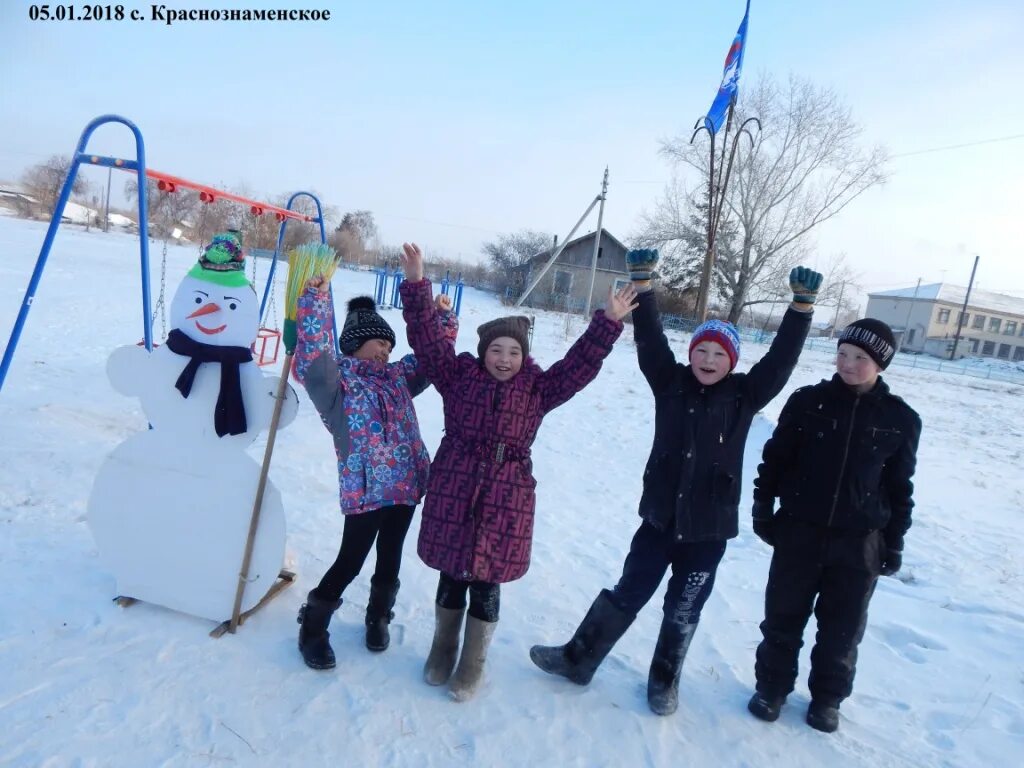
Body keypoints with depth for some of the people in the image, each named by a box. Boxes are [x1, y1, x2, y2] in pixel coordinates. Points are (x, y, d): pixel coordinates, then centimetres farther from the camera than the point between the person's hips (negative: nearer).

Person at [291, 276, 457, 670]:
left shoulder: (397, 376, 14)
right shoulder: (338, 380, -4)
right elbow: (313, 357, -22)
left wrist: (443, 319, 12)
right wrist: (315, 301, -27)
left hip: (406, 485, 6)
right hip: (364, 488, -6)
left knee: (390, 555, 18)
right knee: (350, 561, 3)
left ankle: (378, 617, 40)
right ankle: (313, 626, 25)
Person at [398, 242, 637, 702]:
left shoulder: (537, 388, 1)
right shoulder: (459, 374, 0)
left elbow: (581, 363, -5)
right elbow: (426, 339, -8)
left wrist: (608, 323, -15)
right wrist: (416, 287, -17)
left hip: (506, 499, 0)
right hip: (453, 493, 0)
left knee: (486, 583, 9)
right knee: (451, 575, 14)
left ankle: (472, 664, 29)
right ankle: (442, 651, 38)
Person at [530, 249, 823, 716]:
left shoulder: (744, 396, -3)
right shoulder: (671, 383, -2)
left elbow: (781, 358, -10)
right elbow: (650, 339, -10)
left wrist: (802, 304, -17)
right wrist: (642, 283, -18)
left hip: (709, 526, -1)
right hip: (661, 516, 1)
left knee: (683, 610, 14)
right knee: (626, 594, 14)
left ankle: (664, 681, 36)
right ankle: (578, 659, 31)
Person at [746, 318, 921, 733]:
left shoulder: (900, 418, -3)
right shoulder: (808, 401, -6)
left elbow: (899, 486, 5)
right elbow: (775, 459, 0)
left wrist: (894, 542, 5)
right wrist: (763, 510, 0)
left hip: (860, 542, 1)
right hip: (798, 531, 0)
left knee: (843, 627, 14)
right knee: (783, 617, 11)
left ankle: (827, 696, 35)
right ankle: (772, 686, 31)